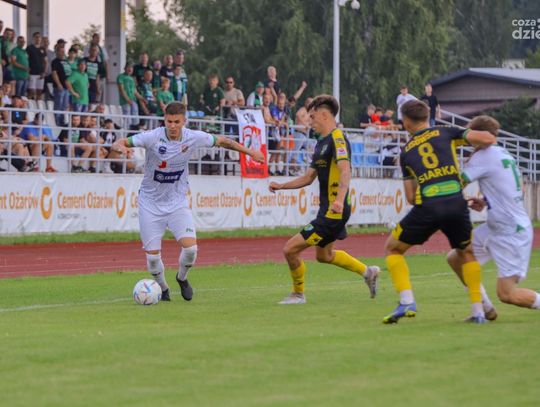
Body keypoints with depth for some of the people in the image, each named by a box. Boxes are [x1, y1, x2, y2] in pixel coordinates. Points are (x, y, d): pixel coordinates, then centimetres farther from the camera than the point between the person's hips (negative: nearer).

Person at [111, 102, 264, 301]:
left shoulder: (194, 138, -10)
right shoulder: (153, 137, -19)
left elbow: (221, 141, 7)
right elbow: (119, 143, -22)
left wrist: (249, 151, 9)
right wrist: (120, 147, -46)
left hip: (177, 202, 2)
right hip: (150, 204, -2)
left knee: (190, 248, -15)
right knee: (152, 255, -3)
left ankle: (182, 278, 18)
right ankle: (162, 288, 28)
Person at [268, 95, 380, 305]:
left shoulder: (337, 139, -17)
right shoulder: (323, 142, 14)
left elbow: (345, 171, -31)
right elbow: (309, 177, 20)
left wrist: (340, 199, -46)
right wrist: (281, 186, 9)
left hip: (333, 212, -11)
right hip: (327, 210, 11)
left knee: (290, 249, -8)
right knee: (324, 255, 28)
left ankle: (298, 294, 11)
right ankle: (367, 272, 37)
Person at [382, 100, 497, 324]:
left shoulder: (406, 152, 19)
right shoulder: (446, 133, 14)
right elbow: (488, 139, 3)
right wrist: (476, 152, 24)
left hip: (427, 208, -1)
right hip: (457, 203, 1)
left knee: (392, 248, 20)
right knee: (467, 253, 25)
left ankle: (406, 301, 3)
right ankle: (478, 311, 15)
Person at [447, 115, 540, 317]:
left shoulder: (483, 156, -15)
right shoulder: (505, 155, 13)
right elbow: (519, 190, 22)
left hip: (511, 233, -10)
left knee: (507, 293, -13)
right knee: (455, 258, 11)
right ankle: (486, 309, 20)